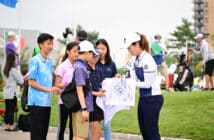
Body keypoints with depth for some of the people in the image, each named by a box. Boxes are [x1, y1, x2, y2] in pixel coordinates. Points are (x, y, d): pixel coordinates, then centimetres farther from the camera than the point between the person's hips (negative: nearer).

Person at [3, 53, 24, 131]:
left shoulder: (5, 70, 10)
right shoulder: (14, 70, -13)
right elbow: (21, 81, -9)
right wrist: (20, 75, 10)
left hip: (6, 93, 8)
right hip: (12, 93, -7)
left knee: (7, 110, 10)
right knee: (11, 110, -2)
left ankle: (6, 126, 13)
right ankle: (11, 126, 1)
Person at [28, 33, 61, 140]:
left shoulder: (49, 62, 14)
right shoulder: (35, 60, -8)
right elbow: (31, 82, -11)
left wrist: (55, 89, 2)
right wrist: (48, 89, -17)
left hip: (47, 102, 7)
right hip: (37, 102, -7)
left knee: (44, 131, 10)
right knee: (37, 131, -4)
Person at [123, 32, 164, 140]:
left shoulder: (147, 60, -19)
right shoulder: (136, 61, 6)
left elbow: (147, 84, -20)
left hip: (152, 98, -9)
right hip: (143, 98, 9)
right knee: (144, 131, 16)